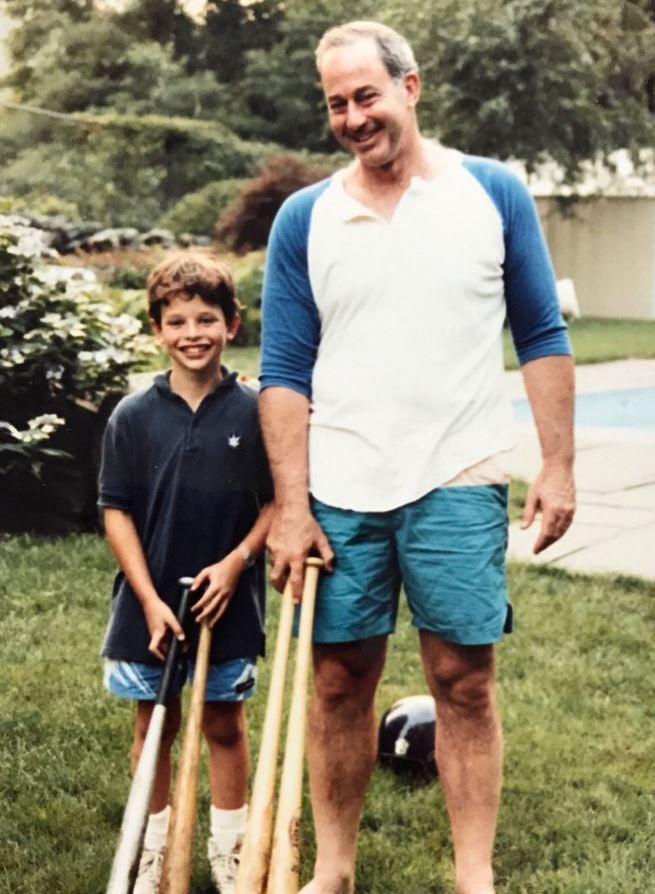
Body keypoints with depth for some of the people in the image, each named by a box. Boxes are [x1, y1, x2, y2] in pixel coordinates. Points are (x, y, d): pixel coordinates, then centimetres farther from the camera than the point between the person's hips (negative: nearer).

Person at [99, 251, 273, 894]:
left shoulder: (254, 412, -6)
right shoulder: (133, 417, -5)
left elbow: (278, 501, -1)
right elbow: (116, 510, -4)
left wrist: (237, 560, -15)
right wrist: (149, 600, -10)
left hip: (227, 601, 0)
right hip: (151, 604, 1)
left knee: (224, 724, 12)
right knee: (154, 725, 13)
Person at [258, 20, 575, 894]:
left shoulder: (494, 193, 1)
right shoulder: (304, 218, 3)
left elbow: (543, 338, 4)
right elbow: (285, 372, 2)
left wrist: (558, 466, -2)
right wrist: (291, 508, -3)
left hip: (457, 485, -1)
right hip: (338, 492, 2)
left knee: (464, 680, 2)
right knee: (339, 682, 8)